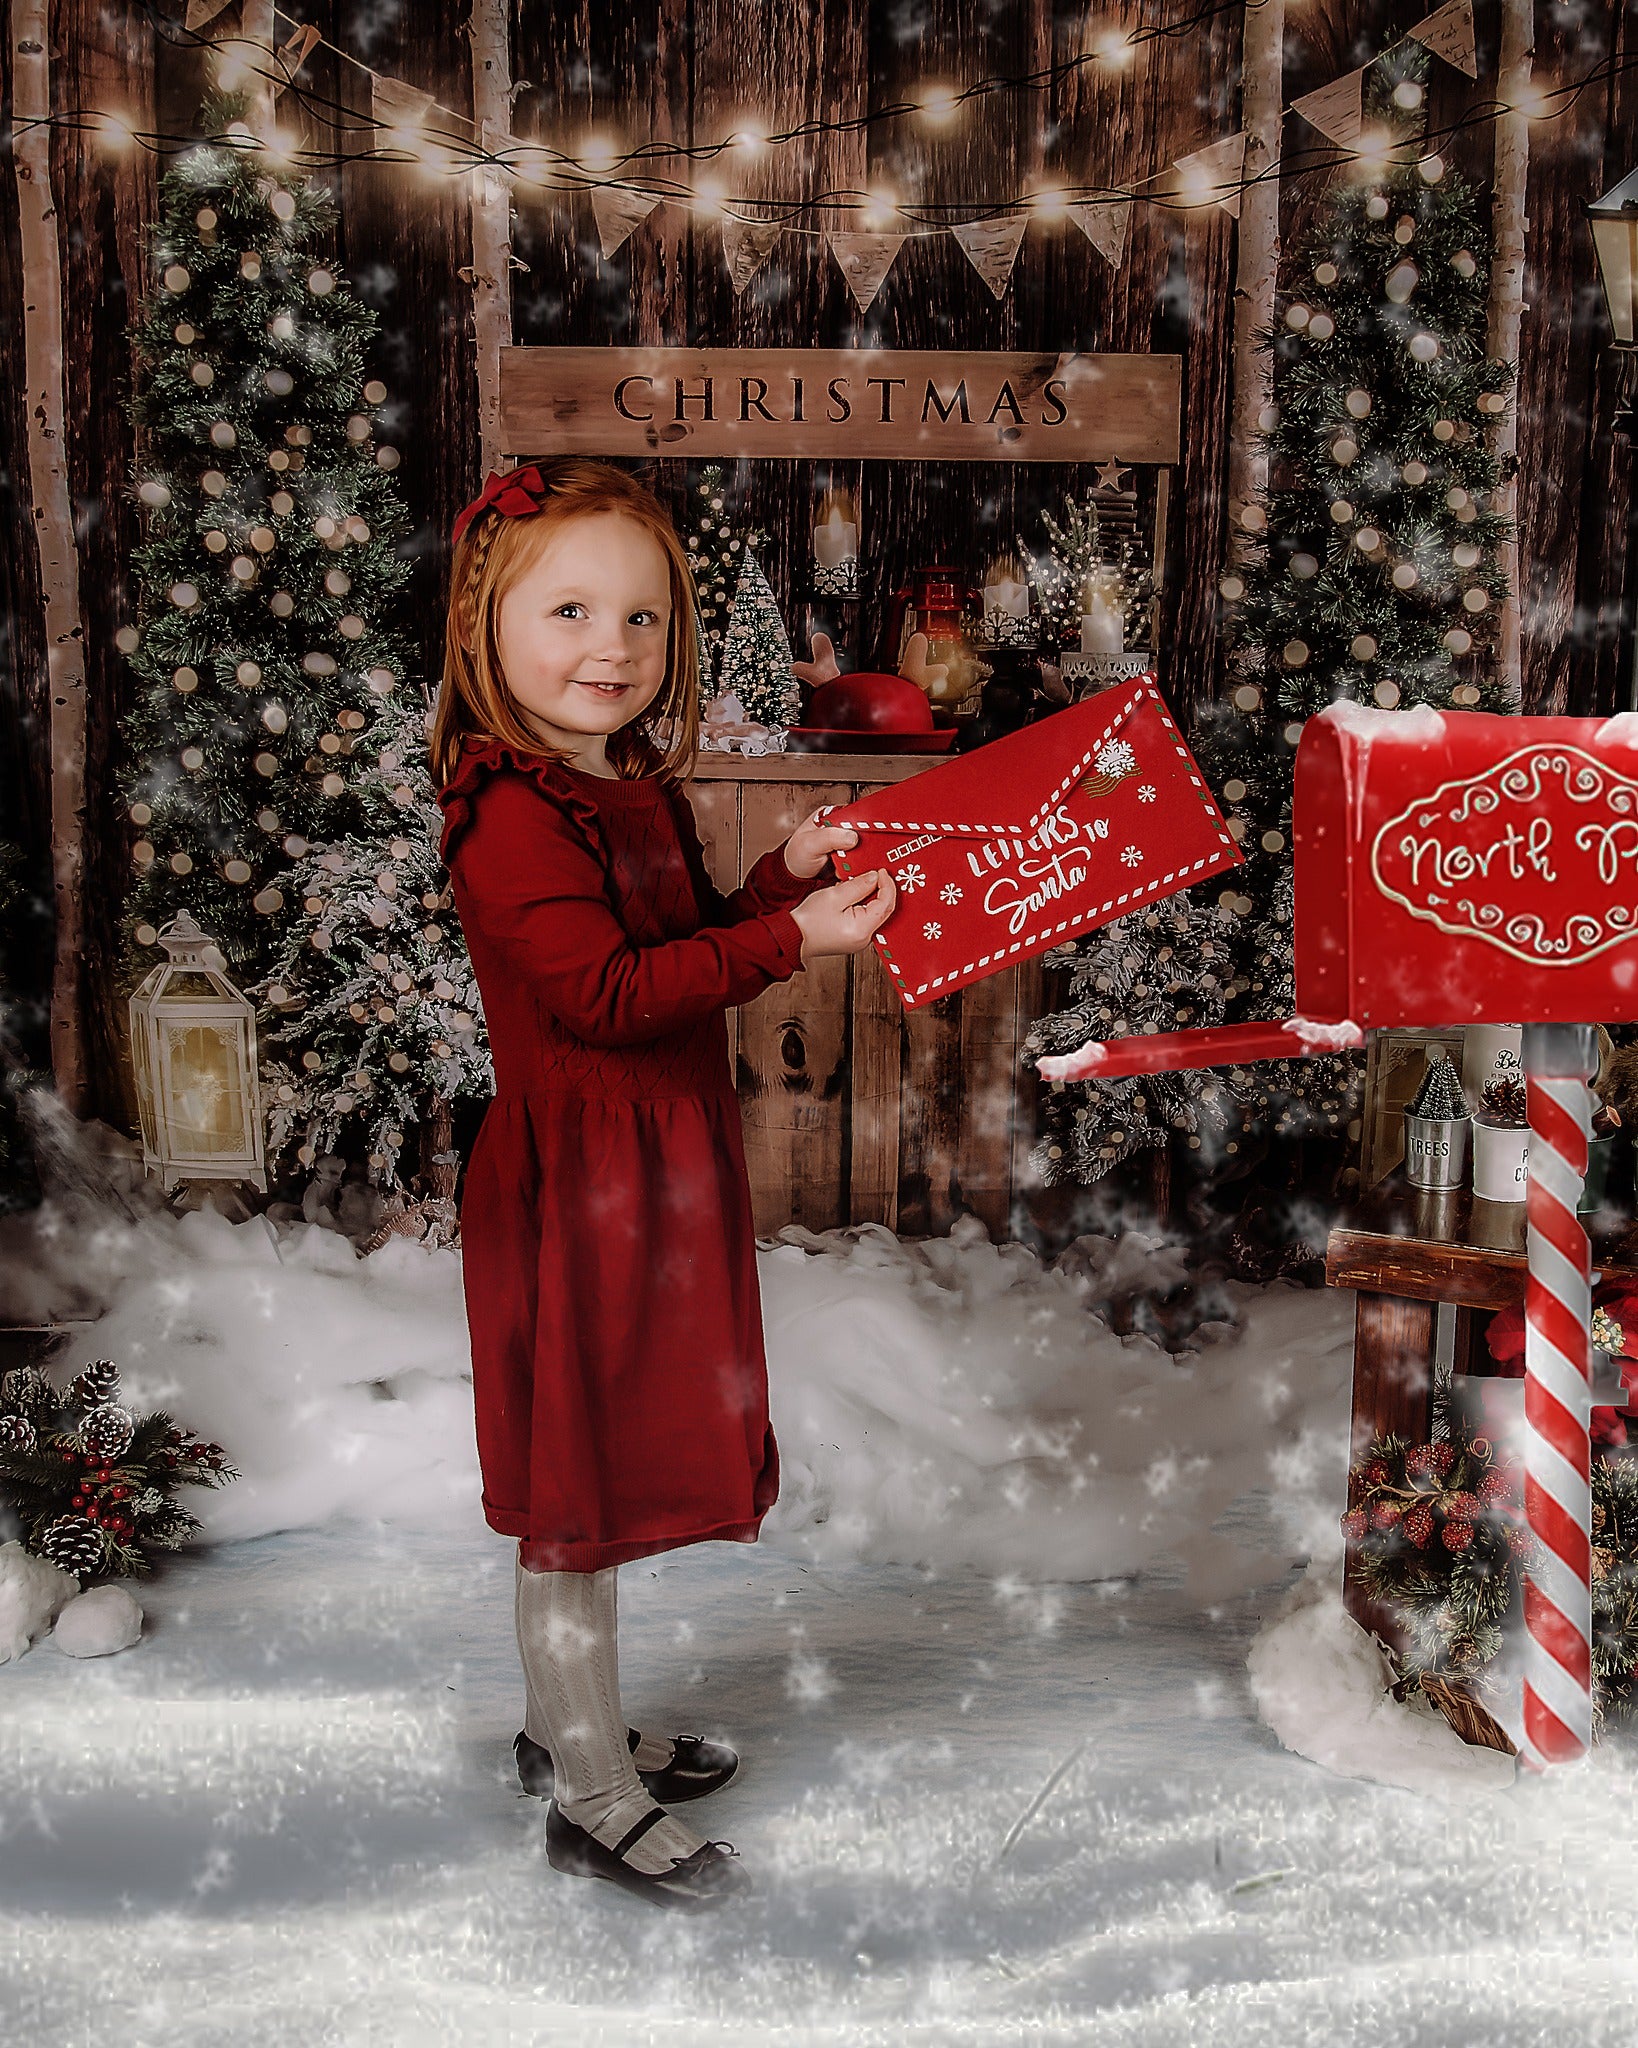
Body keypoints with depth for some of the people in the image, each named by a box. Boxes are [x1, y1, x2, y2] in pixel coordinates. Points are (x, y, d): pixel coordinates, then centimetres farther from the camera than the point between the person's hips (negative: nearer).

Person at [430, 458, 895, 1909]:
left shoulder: (640, 789, 11)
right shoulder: (512, 813, -18)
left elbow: (689, 954, 15)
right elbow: (605, 992, -27)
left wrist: (786, 873, 0)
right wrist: (792, 935, -28)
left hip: (657, 1173, 9)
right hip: (576, 1187, -9)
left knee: (599, 1471, 21)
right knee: (577, 1488, 2)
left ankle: (571, 1725, 38)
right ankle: (595, 1801, 16)